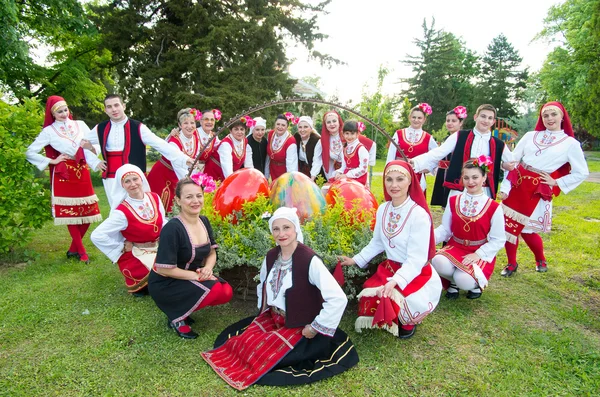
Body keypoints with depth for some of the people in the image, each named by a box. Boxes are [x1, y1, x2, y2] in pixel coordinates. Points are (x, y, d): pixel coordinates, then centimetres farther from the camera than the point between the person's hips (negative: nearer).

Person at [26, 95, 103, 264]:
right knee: (69, 213, -1)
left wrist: (96, 163, -14)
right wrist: (52, 161, -3)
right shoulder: (49, 131, 2)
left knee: (87, 212, 4)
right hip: (63, 174, -2)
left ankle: (73, 248, 22)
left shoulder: (80, 125, 7)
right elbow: (30, 153, 2)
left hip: (82, 172, 3)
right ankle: (81, 252, 8)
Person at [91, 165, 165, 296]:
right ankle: (139, 286, 10)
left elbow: (163, 224, 11)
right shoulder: (122, 212, -21)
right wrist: (122, 247, -14)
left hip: (159, 249, 6)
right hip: (136, 255, -6)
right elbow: (96, 236, -21)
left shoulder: (155, 198, -4)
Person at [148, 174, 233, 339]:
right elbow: (164, 269, -25)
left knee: (226, 292, -10)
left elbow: (212, 253, 7)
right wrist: (196, 275, -21)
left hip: (193, 279, 8)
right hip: (165, 284, -7)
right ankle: (176, 316, -3)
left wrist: (208, 268, -14)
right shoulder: (172, 228, -25)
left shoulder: (204, 221, -2)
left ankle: (184, 307, 10)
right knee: (214, 290, -26)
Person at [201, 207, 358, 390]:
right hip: (272, 318, 6)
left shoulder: (310, 260, -27)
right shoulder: (271, 256, -4)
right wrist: (263, 310, 8)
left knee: (266, 353, -17)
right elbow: (262, 285, 18)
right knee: (243, 342, -7)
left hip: (299, 326, -6)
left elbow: (338, 298, -30)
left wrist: (315, 328, -22)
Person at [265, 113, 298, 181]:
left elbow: (291, 165, -28)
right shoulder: (270, 134, -7)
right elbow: (268, 155, 0)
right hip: (273, 172, 5)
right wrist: (266, 175, 4)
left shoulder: (291, 142, -24)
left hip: (285, 174, -5)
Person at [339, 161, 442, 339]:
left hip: (416, 273, -6)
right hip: (389, 268, 6)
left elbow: (416, 259, -23)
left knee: (390, 300, -28)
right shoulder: (383, 209, -1)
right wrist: (355, 260, 6)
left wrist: (395, 281, -35)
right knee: (369, 299, -15)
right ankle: (397, 317, 19)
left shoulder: (419, 214, -21)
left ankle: (408, 321, 10)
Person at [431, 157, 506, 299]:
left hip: (481, 253, -2)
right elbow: (444, 229, 2)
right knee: (438, 262, -31)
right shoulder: (453, 201, 3)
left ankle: (476, 283, 12)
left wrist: (478, 254, -19)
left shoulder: (493, 207, -6)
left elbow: (498, 240, -5)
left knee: (464, 280, -29)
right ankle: (453, 282, 6)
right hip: (455, 248, 2)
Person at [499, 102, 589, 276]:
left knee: (527, 231, 1)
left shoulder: (571, 143, 2)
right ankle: (511, 263, 21)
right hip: (516, 186, 3)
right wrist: (505, 187, -6)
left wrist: (556, 183, -3)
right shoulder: (530, 136, 7)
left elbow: (582, 173, 5)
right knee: (509, 226, 2)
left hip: (538, 192, -2)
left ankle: (540, 260, 32)